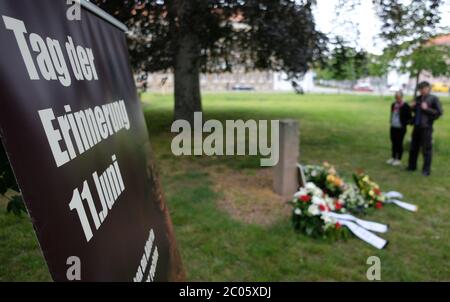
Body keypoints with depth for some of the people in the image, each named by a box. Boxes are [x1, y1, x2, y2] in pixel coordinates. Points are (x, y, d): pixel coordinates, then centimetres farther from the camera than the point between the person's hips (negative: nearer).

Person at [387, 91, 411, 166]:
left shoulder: (406, 106, -10)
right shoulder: (393, 105, 8)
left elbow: (409, 117, -5)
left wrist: (405, 123, -18)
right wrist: (391, 122, 13)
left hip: (401, 128, -6)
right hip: (393, 127, 6)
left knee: (399, 143, 2)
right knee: (394, 143, 12)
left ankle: (399, 160, 12)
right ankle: (393, 158, 24)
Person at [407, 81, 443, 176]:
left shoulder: (433, 99, -5)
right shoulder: (418, 98, 12)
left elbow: (440, 112, -10)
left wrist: (427, 109, -17)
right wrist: (412, 107, 3)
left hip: (426, 127, -6)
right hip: (417, 126, 6)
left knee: (426, 149, 0)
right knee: (414, 148, 13)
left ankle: (426, 170, 9)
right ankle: (412, 166, 26)